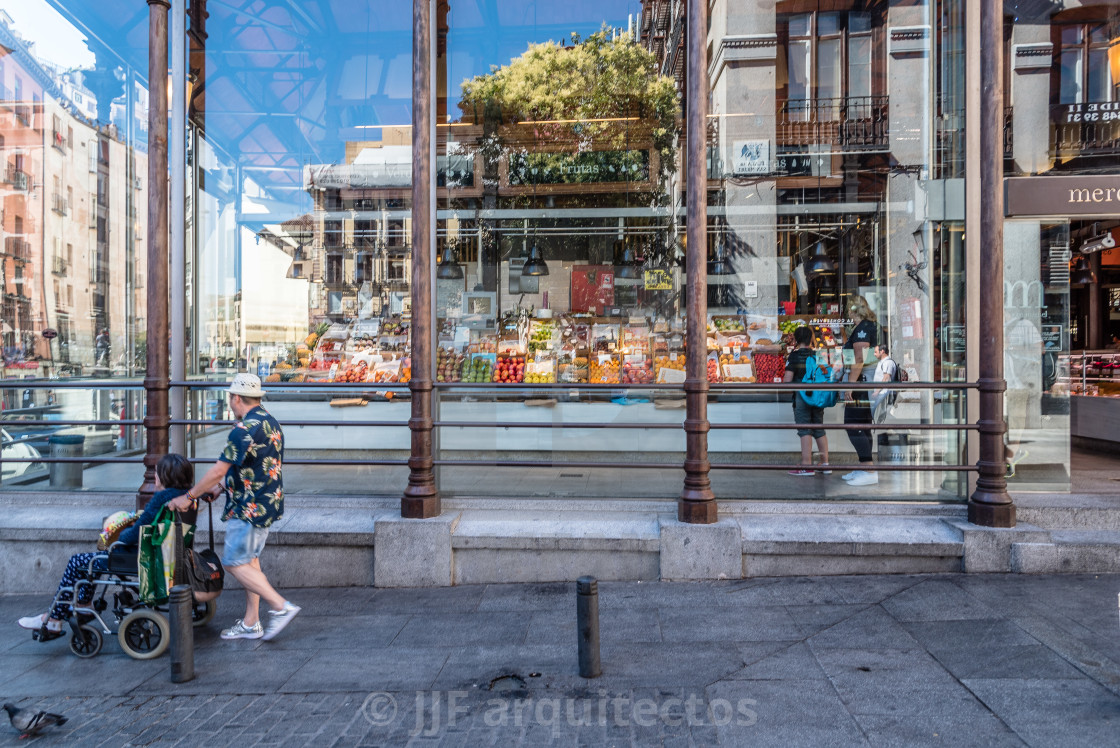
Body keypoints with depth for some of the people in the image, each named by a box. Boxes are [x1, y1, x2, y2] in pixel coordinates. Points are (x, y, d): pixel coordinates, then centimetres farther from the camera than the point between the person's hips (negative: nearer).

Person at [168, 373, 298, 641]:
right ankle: (250, 624, 21)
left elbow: (218, 471, -20)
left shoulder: (245, 429, -20)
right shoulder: (271, 423, 11)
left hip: (248, 508, -10)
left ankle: (281, 606, -4)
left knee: (235, 563, -2)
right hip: (268, 503, 10)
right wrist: (222, 487, 23)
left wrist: (189, 496, -8)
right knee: (250, 561, 15)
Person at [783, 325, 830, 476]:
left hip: (801, 396, -5)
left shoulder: (794, 356, -7)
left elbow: (787, 380, -13)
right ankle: (825, 463, 15)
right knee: (819, 429, 12)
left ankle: (807, 465, -8)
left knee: (805, 430, -5)